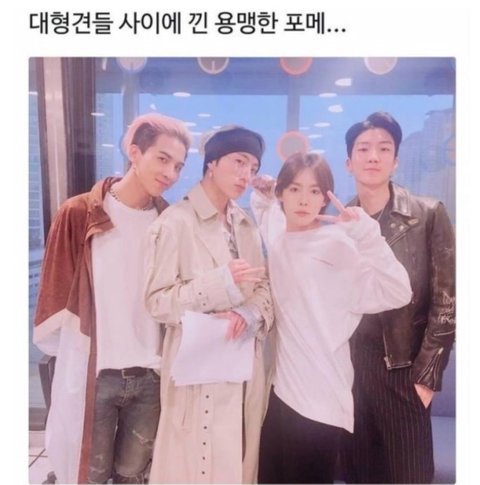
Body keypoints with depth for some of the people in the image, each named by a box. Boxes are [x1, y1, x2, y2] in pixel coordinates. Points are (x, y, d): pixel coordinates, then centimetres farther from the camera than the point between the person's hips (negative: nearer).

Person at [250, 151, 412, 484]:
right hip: (279, 385, 6)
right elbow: (265, 211, 28)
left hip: (318, 396, -6)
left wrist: (366, 232, -32)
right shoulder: (277, 235, 3)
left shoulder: (337, 243, -13)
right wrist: (261, 193, 8)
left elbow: (398, 293, -23)